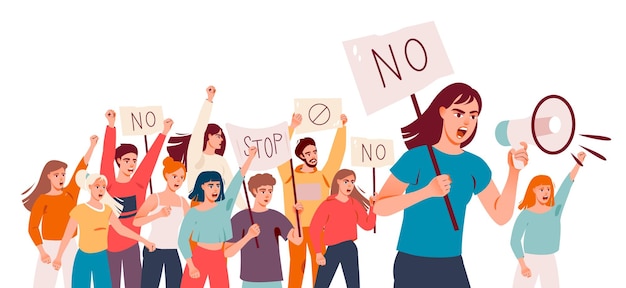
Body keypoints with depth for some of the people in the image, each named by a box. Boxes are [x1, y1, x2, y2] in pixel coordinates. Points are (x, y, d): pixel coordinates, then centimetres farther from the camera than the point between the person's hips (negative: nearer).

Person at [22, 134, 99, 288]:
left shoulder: (70, 193, 2)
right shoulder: (42, 200, -7)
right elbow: (33, 227, -7)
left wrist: (92, 145, -11)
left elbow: (81, 167, -5)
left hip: (71, 245, 4)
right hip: (50, 246, -4)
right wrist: (42, 252, -15)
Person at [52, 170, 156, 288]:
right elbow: (67, 235, -6)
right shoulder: (79, 210, -12)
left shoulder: (107, 210, 3)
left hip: (102, 258, 4)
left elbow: (121, 229, 6)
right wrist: (58, 257, -3)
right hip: (83, 258, -4)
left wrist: (144, 241, 3)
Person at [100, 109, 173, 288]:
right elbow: (107, 156, -16)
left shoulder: (139, 183, 0)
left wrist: (164, 132, -1)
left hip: (132, 245, 3)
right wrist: (111, 126, -22)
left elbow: (151, 157, -1)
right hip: (110, 246, -2)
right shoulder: (109, 184, -8)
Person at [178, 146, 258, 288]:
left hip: (219, 260, 3)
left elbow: (238, 179, -3)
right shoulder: (194, 213, -5)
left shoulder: (224, 206, 2)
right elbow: (182, 239, -7)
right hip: (199, 258, -3)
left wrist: (250, 157, -7)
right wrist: (191, 266, -13)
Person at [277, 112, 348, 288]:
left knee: (319, 266, 3)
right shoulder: (290, 176, 3)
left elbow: (337, 153, 3)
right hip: (296, 228, -1)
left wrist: (341, 127, -3)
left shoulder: (323, 176, 7)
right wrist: (291, 127, -15)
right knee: (297, 266, 3)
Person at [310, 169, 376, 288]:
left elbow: (367, 225, 4)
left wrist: (373, 207, -8)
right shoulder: (327, 204, -5)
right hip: (332, 250, -3)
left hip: (350, 249, 3)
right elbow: (315, 229, -7)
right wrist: (318, 253, -11)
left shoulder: (355, 204, 7)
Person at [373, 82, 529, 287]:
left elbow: (501, 215, 1)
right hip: (412, 264, -4)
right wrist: (427, 192, -27)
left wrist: (513, 172, -10)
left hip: (452, 265, 4)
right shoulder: (417, 157, -10)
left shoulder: (476, 166, 4)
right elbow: (379, 207, -15)